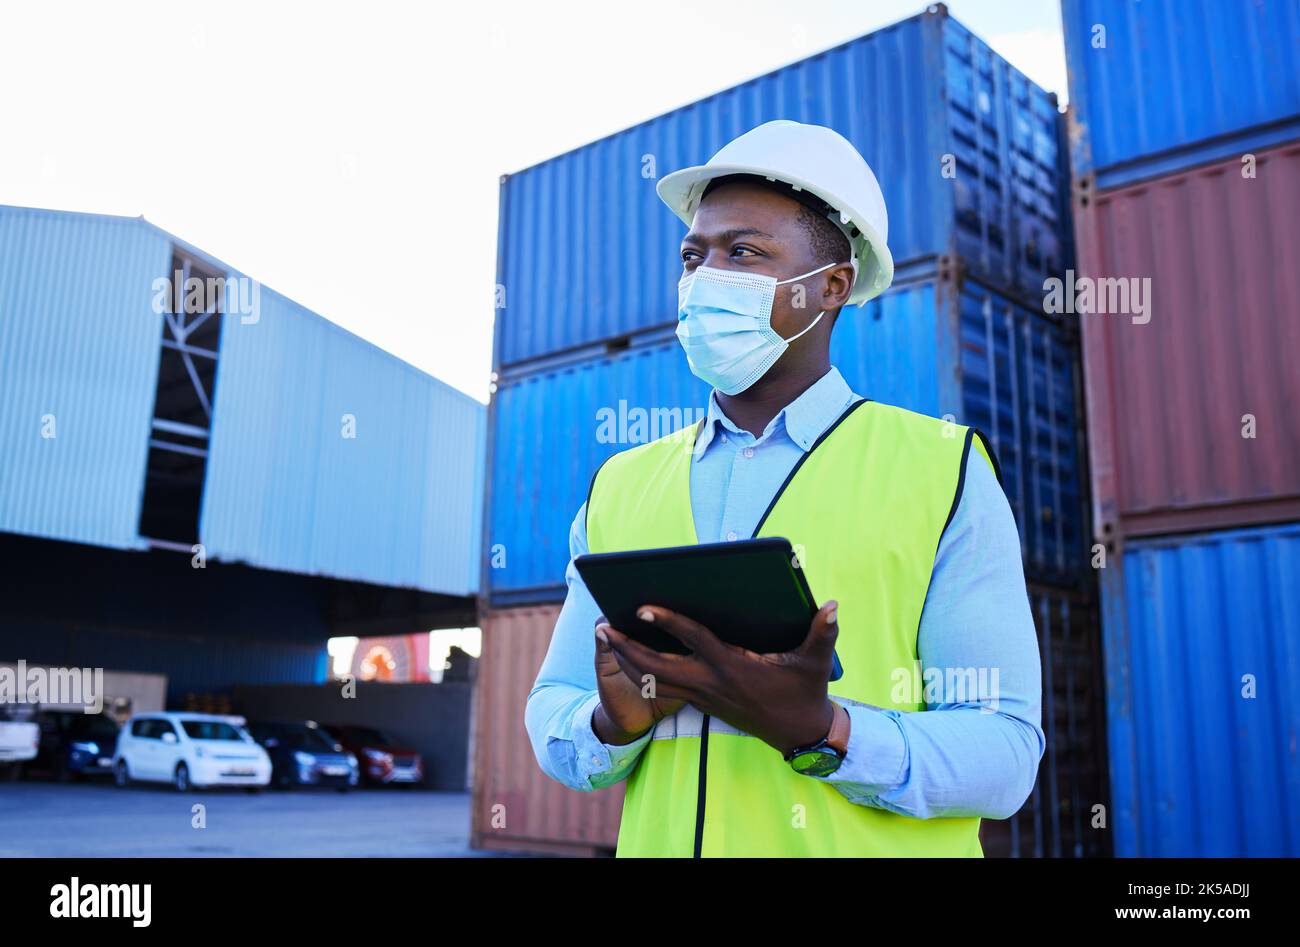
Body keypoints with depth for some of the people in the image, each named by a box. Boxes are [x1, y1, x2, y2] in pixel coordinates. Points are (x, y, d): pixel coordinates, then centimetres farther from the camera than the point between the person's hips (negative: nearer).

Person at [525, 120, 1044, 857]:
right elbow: (550, 719, 5)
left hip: (866, 844, -2)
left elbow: (1004, 756, -11)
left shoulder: (943, 472, -5)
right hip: (658, 840, 3)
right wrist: (614, 721, -15)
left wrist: (817, 730, -25)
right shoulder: (618, 488, 5)